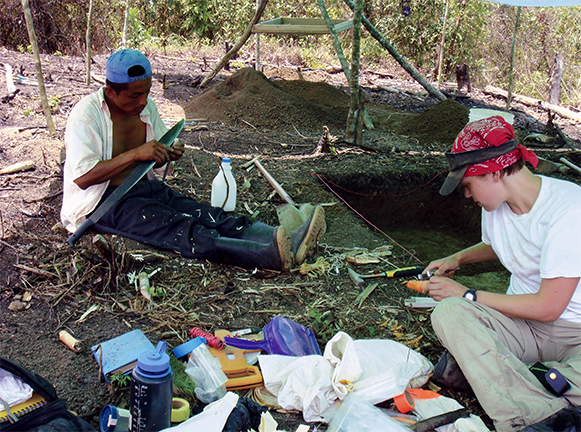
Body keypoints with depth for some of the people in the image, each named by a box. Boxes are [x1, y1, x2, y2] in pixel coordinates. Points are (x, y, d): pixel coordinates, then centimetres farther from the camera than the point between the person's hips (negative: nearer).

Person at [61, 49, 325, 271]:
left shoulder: (146, 106, 8)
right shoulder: (86, 114, -13)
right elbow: (83, 177, -21)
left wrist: (167, 155, -7)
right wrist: (135, 155, -26)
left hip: (146, 188, 7)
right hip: (101, 202, -7)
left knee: (211, 217, -20)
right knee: (180, 230, -33)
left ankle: (289, 243, -39)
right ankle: (271, 255, -56)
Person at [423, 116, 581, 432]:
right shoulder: (496, 204, 3)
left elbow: (548, 307, -21)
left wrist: (467, 295, -13)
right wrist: (458, 259, 11)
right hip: (524, 324, 6)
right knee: (447, 313, -26)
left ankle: (476, 367, -23)